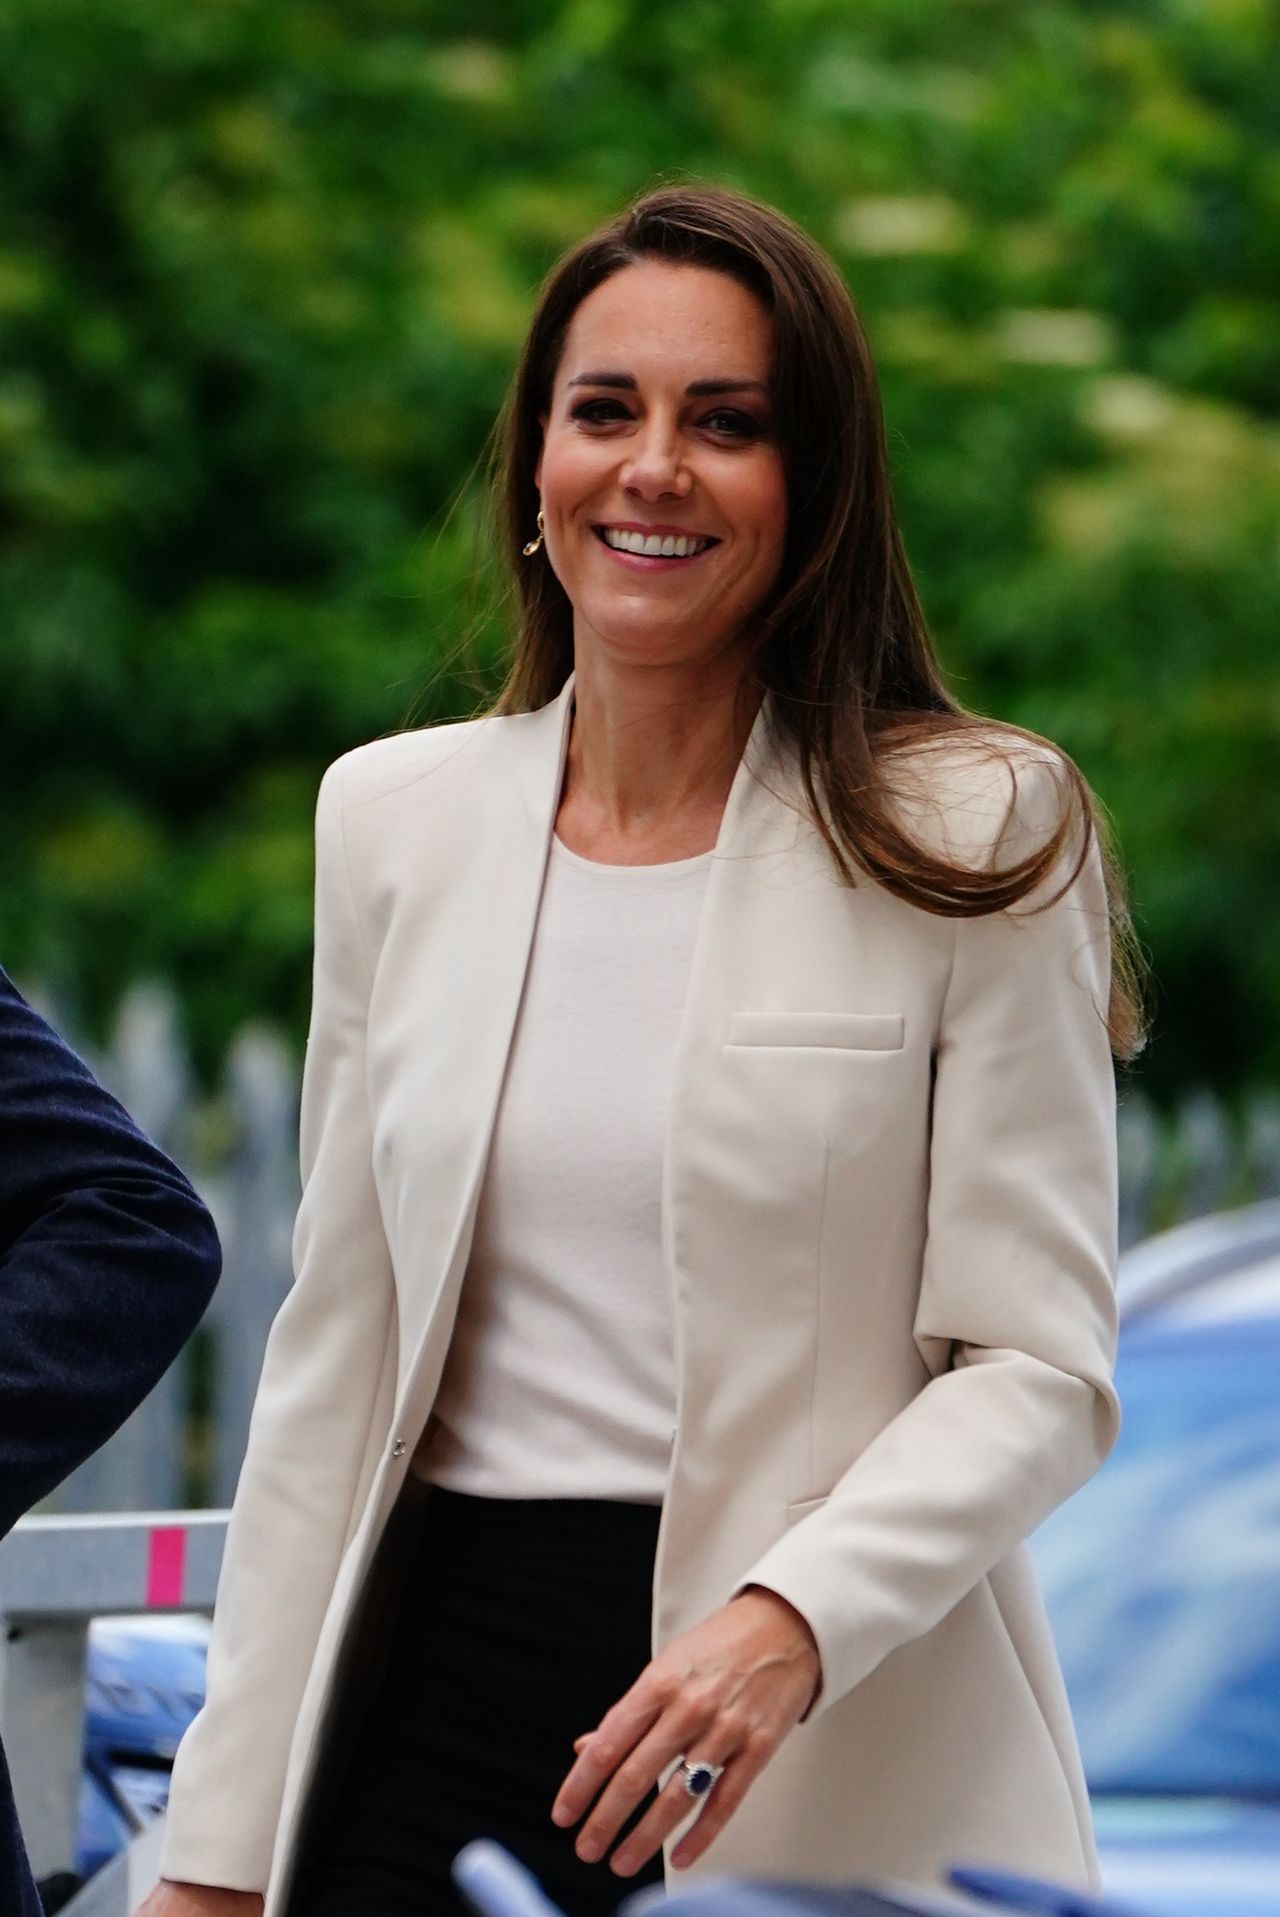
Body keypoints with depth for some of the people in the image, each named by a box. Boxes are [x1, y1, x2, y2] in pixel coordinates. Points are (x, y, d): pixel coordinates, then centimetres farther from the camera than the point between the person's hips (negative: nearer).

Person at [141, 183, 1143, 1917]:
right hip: (445, 1694, 3)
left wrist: (793, 1621, -24)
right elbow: (335, 1358, 11)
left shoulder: (974, 839, -3)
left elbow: (1039, 1367, -7)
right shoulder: (393, 819, 9)